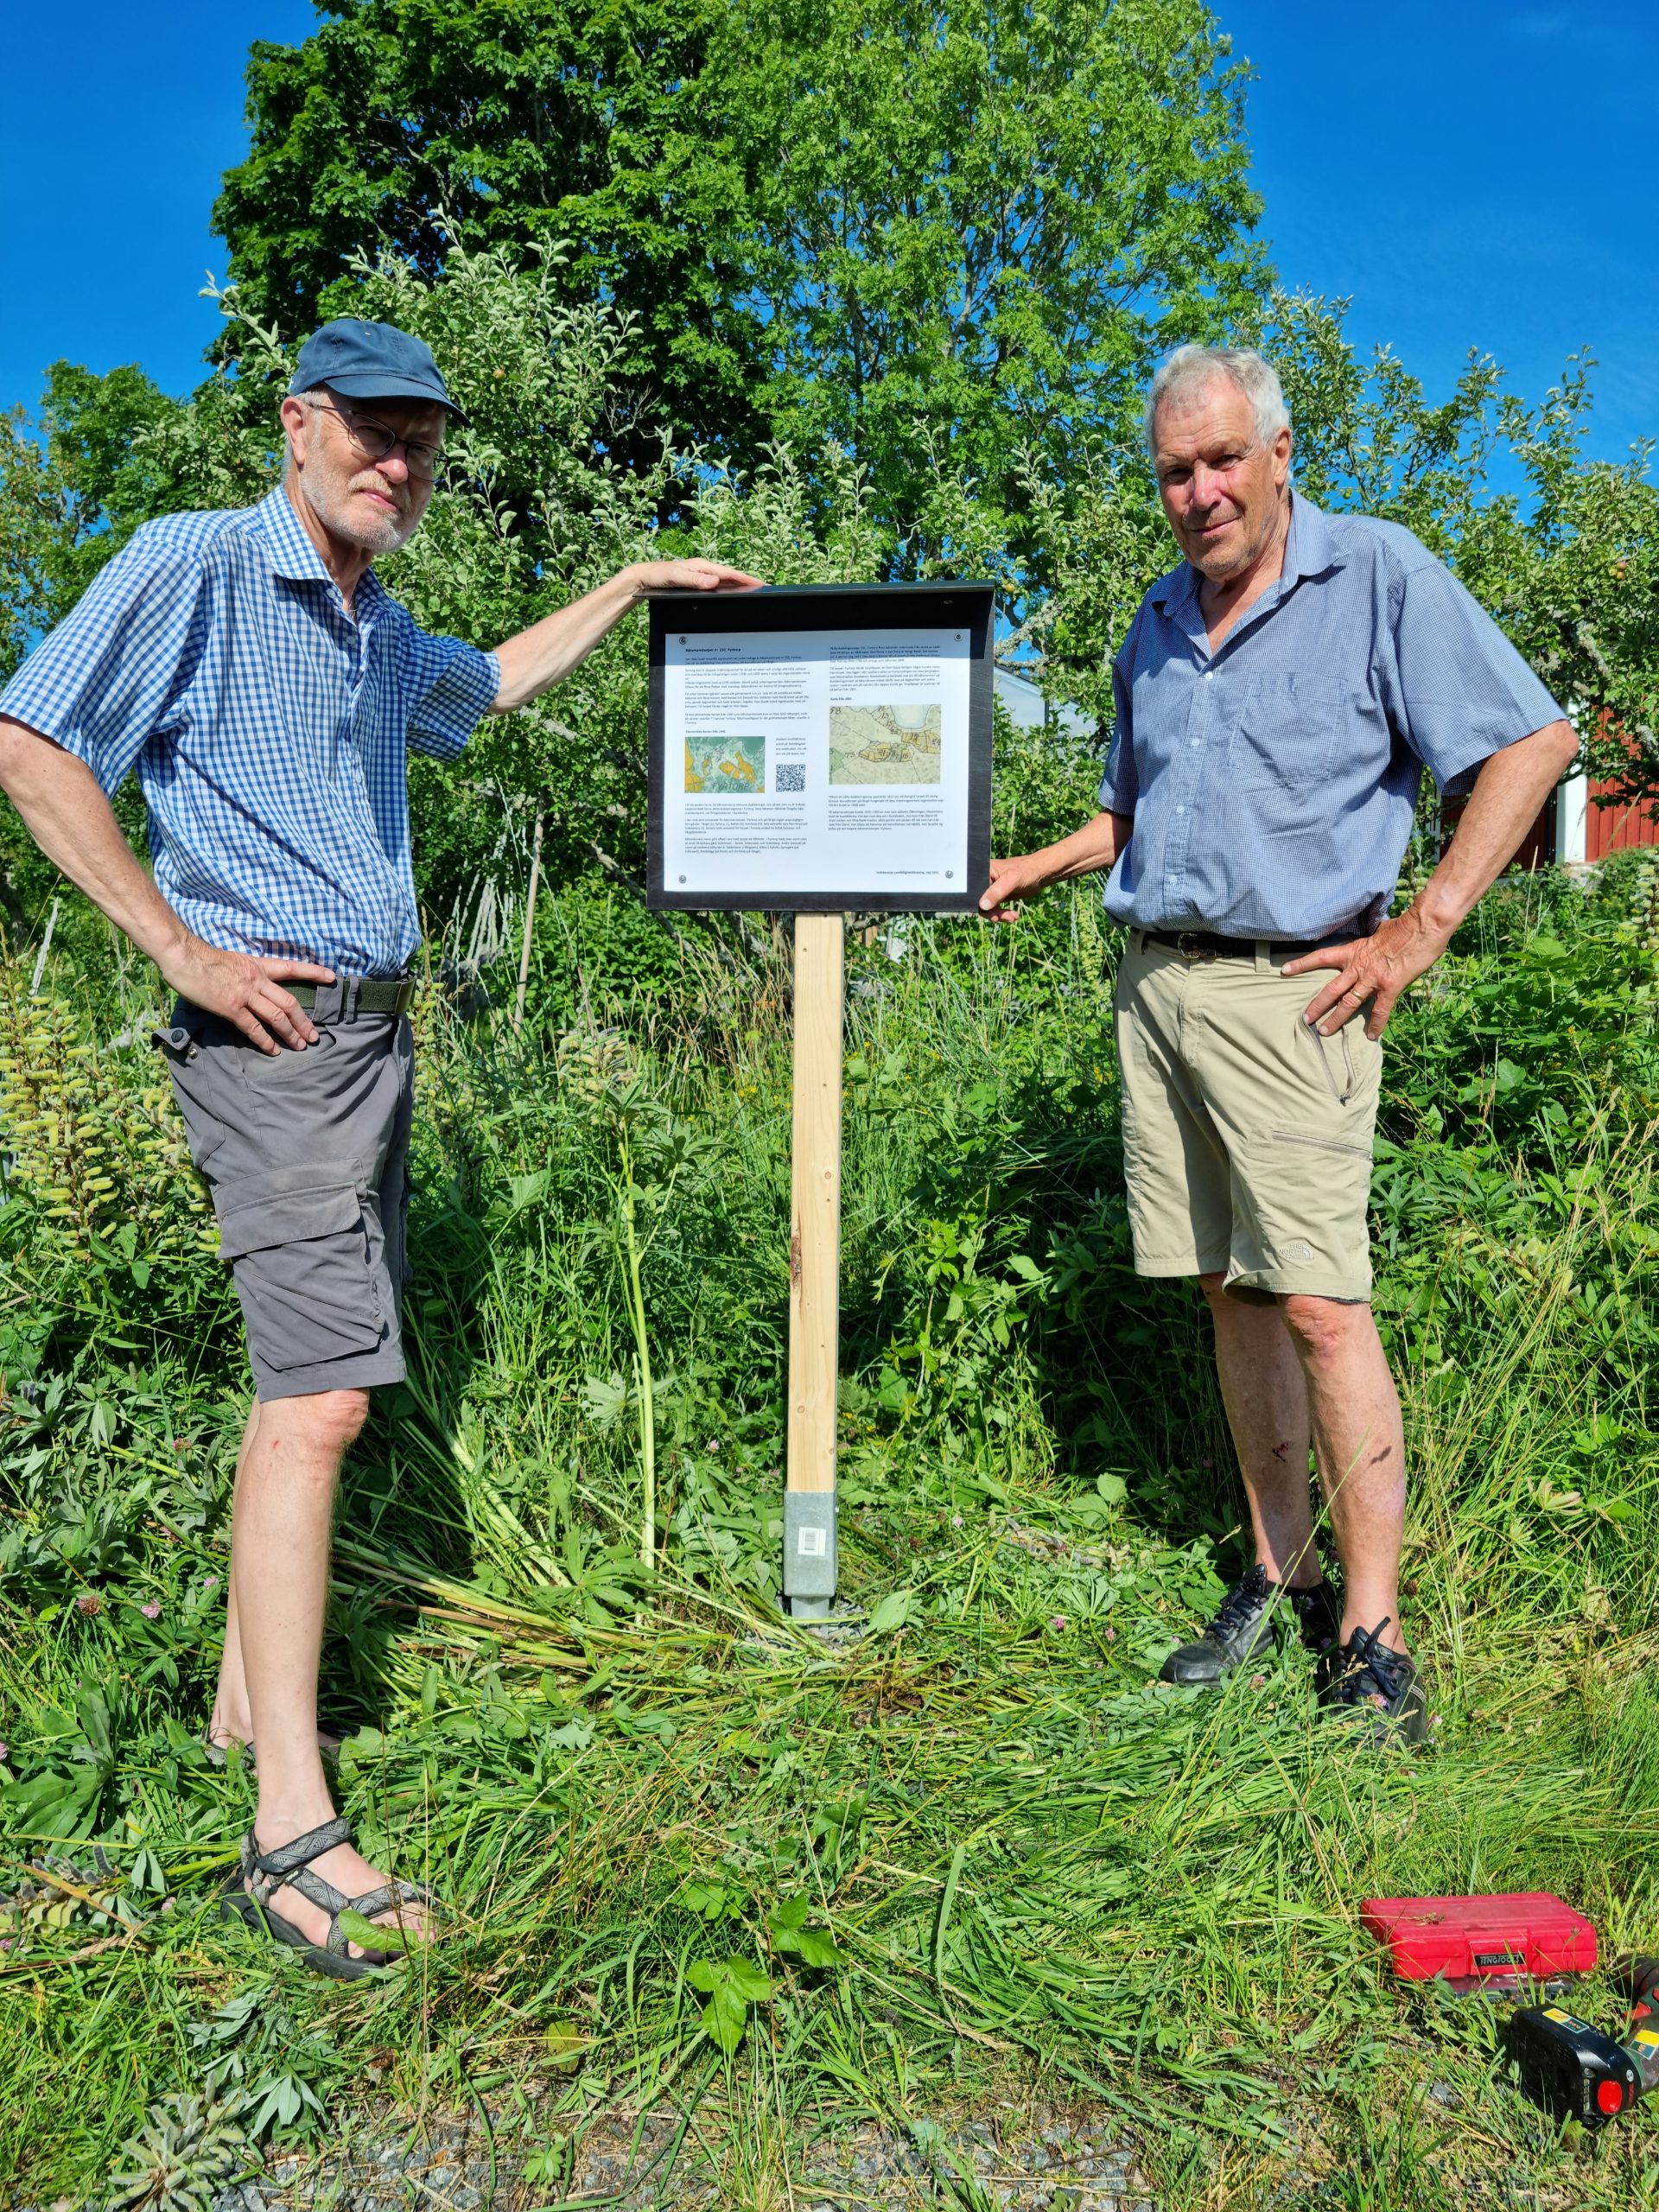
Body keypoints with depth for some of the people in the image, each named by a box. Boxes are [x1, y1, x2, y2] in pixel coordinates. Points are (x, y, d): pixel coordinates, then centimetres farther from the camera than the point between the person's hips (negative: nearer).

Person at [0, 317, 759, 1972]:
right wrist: (180, 949, -15)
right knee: (321, 1392, -16)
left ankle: (249, 1692, 27)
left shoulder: (382, 635, 19)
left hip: (372, 1027, 9)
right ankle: (291, 1829, -11)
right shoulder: (191, 567, -5)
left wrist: (633, 583, 38)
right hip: (271, 1029, -9)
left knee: (311, 1373, 12)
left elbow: (493, 681, 40)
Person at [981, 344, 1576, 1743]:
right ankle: (1279, 1575, 19)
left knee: (1319, 1302, -10)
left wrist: (1422, 930, -8)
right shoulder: (1158, 625, 18)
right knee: (1232, 1292, 8)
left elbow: (1533, 742, -3)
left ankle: (1371, 1636, 0)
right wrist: (1031, 870, 16)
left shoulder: (1380, 575, -1)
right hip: (1157, 983, 6)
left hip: (1288, 988, -6)